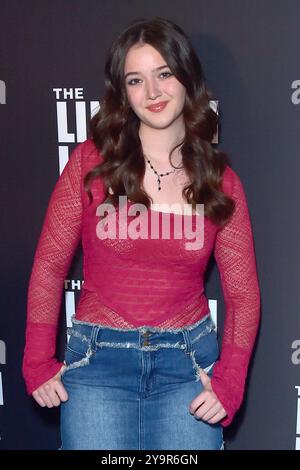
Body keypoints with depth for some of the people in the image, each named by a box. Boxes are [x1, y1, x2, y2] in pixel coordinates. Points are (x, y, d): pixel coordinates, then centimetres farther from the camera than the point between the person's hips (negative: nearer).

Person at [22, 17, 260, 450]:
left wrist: (229, 383, -7)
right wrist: (38, 364, -4)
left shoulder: (220, 181, 0)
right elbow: (49, 265, 0)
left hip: (188, 363, 1)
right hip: (98, 358, -1)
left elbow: (243, 294, 3)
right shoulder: (91, 162, -4)